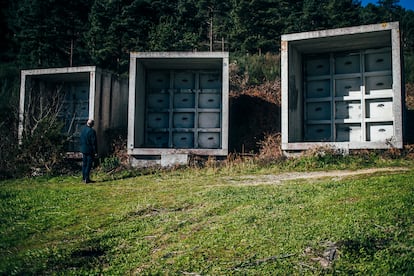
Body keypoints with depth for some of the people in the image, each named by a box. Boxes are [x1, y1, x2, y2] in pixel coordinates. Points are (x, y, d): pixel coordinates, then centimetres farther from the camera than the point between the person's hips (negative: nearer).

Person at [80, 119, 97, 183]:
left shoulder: (83, 129, 4)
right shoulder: (92, 131, -18)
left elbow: (81, 140, 13)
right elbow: (94, 142, -16)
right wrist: (95, 151, -10)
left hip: (83, 149, 7)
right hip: (90, 150, -7)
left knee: (84, 164, 15)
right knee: (89, 165, -2)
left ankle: (83, 178, 21)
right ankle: (87, 179, -3)